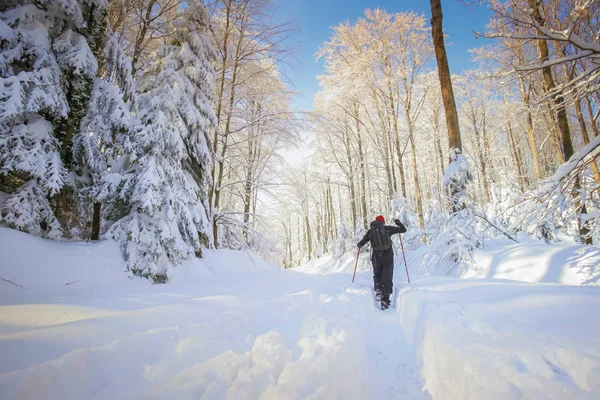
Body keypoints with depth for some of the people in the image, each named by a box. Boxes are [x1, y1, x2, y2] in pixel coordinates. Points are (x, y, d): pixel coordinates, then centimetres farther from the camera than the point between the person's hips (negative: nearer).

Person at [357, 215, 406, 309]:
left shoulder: (370, 231, 7)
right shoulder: (388, 228, 4)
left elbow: (360, 243, 8)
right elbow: (403, 230, 9)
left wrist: (359, 245, 32)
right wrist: (398, 222, 27)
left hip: (376, 257, 1)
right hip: (388, 256, -1)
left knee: (377, 275, 24)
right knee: (387, 278, 3)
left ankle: (378, 289, -1)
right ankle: (385, 300, -7)